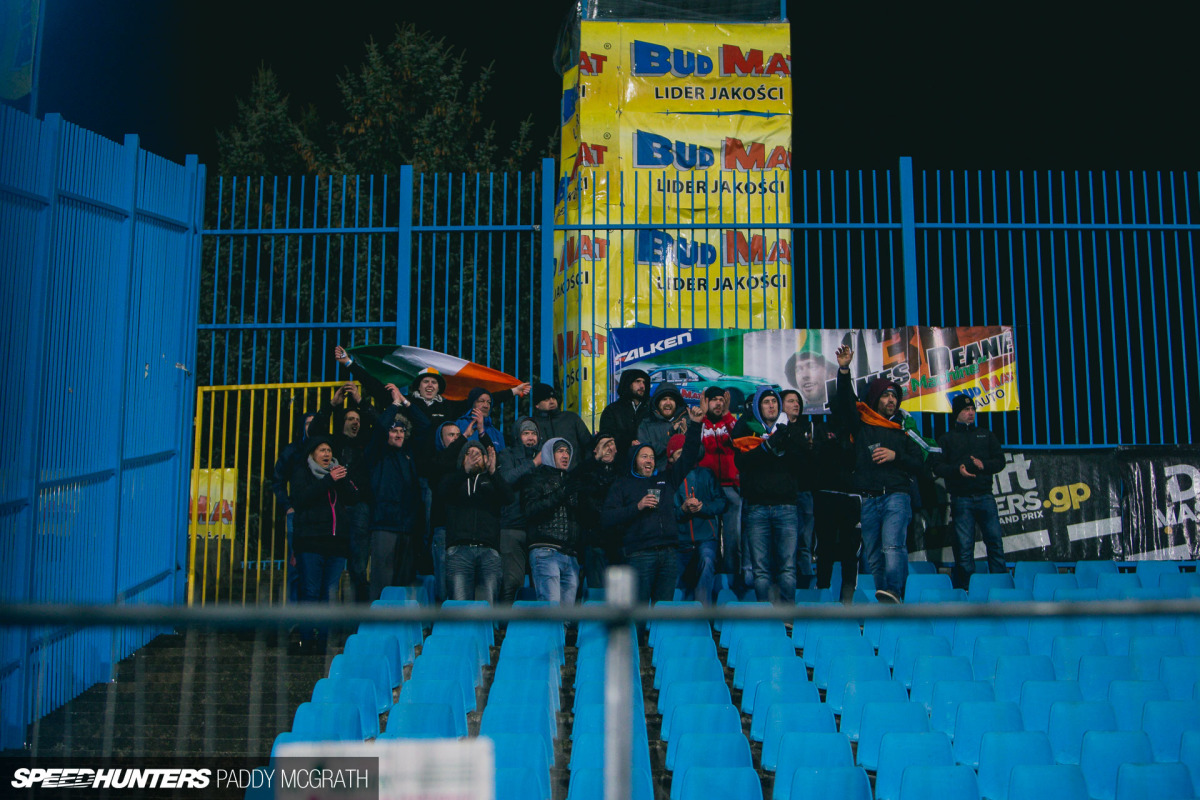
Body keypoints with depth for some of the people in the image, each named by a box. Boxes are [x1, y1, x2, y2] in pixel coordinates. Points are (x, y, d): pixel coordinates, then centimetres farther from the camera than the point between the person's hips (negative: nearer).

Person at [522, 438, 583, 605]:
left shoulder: (572, 481, 26)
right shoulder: (539, 477, 9)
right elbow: (530, 509, -8)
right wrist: (561, 494, -12)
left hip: (571, 555, 6)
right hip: (546, 552, -6)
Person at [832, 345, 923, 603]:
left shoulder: (903, 429, 17)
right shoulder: (861, 424, 12)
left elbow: (919, 462, 13)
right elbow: (844, 401, -4)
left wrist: (896, 456, -6)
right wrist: (844, 371, -18)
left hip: (896, 495, -1)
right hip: (868, 498, 1)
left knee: (892, 545, -23)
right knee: (872, 555, 4)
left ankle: (893, 592, -34)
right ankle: (884, 605, 11)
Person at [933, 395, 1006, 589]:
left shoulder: (987, 435, 19)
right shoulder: (946, 439, 12)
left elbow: (1000, 461, 12)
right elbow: (938, 467, 3)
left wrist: (984, 465, -8)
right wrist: (957, 469, -16)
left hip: (985, 496, 2)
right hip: (961, 499, -2)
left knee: (995, 542, -3)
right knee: (964, 546, -3)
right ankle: (965, 588, 2)